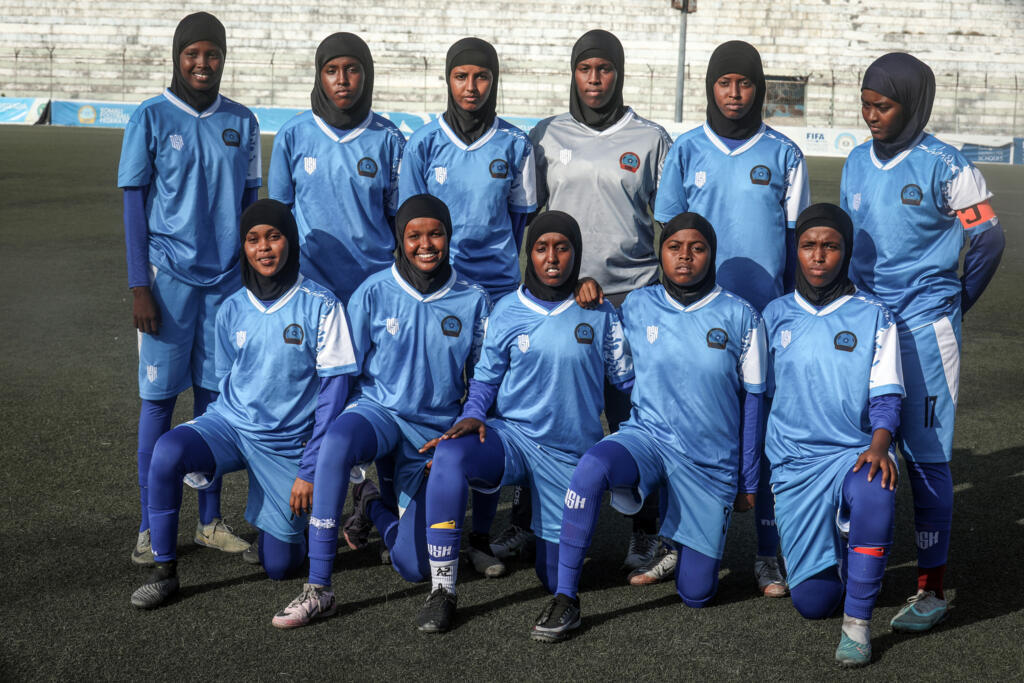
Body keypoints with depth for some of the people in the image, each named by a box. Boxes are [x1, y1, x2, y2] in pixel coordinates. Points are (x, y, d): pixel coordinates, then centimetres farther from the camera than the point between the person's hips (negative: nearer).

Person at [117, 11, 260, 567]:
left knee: (215, 396, 7)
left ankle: (210, 521, 16)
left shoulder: (242, 122, 9)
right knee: (159, 398, 0)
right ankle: (150, 528, 7)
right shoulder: (150, 118, -1)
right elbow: (134, 205, -2)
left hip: (227, 278, 3)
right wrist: (139, 286, -7)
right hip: (169, 276, -3)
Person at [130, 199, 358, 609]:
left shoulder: (319, 306, -10)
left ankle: (293, 518, 35)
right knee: (168, 451, -31)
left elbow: (334, 386, -10)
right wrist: (210, 447, 7)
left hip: (288, 443, -2)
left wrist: (310, 470, -13)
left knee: (279, 566, 0)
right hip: (231, 424, 2)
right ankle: (164, 569, -15)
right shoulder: (232, 310, 2)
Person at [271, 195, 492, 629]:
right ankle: (318, 589, -32)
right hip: (379, 410, -1)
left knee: (414, 568, -8)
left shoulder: (474, 302, 0)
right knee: (337, 442, -41)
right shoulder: (374, 293, -3)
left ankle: (373, 505, 28)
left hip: (436, 428, 1)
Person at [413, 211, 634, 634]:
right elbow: (485, 377, 7)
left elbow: (626, 380, 8)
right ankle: (442, 591, -26)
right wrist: (473, 416, -13)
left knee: (557, 578, 3)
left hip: (572, 452, 0)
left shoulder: (599, 314, 1)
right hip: (512, 436, 0)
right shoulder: (507, 312, 1)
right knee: (450, 455, -35)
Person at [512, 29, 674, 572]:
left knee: (632, 414, -2)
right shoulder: (545, 137, 9)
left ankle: (645, 529, 11)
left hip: (631, 294, -1)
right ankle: (527, 520, 18)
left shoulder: (650, 139, 6)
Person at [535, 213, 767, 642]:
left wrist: (748, 481, 5)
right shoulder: (637, 306, -1)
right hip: (648, 436, 0)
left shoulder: (740, 317, -3)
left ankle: (691, 544, 40)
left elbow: (752, 399, 3)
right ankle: (565, 599, -25)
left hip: (711, 460, 0)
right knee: (590, 469, -37)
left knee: (695, 594, 4)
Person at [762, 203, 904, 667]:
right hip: (793, 464, 2)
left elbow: (886, 396, -3)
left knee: (875, 496, -41)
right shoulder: (776, 315, 8)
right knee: (812, 602, -5)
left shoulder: (873, 317, 2)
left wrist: (878, 447, -24)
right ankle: (842, 556, 32)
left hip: (854, 452, -2)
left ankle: (857, 623, -24)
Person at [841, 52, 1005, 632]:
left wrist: (952, 306, 5)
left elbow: (988, 241, -2)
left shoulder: (946, 167, -9)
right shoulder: (857, 162, 9)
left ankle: (932, 589, 4)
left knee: (925, 455, -3)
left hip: (924, 327, -5)